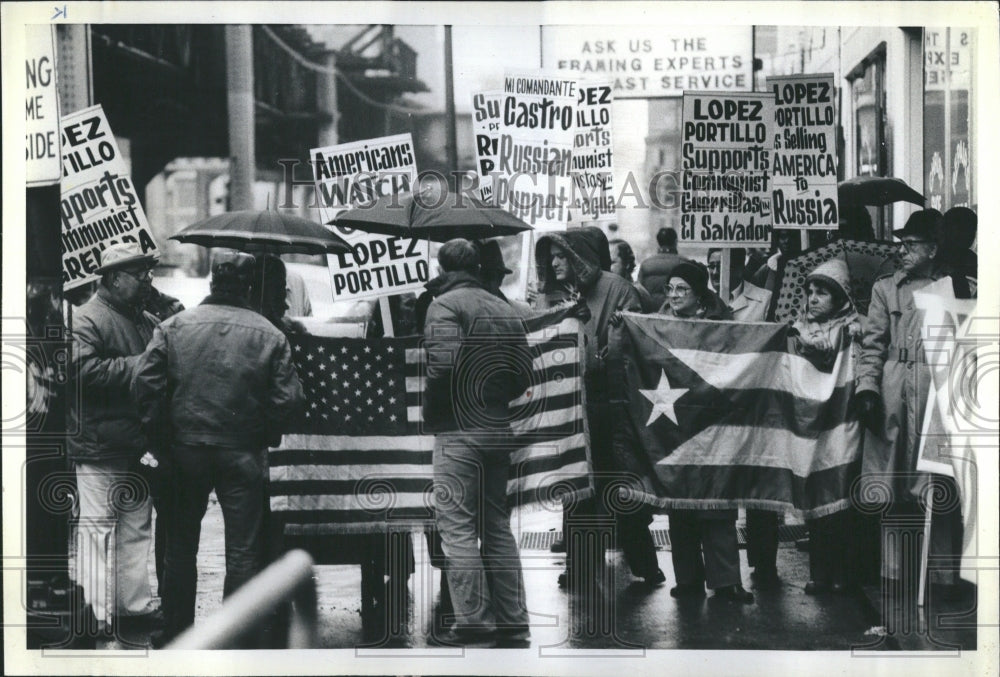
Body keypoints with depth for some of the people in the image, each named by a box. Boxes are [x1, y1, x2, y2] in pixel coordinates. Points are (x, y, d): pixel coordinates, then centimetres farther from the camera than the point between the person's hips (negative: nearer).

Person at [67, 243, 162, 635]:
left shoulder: (147, 322, 14)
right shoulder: (87, 320, -10)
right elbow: (85, 369, -24)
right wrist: (137, 366, -21)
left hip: (136, 444, 9)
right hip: (99, 446, -8)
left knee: (137, 526, 14)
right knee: (97, 528, -5)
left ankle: (134, 603, 25)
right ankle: (95, 614, -1)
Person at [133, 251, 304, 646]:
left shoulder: (174, 327, -3)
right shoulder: (269, 336, -5)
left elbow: (144, 384, -7)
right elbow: (288, 399, -7)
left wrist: (163, 429, 5)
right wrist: (266, 436, 9)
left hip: (187, 448, 2)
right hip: (243, 454, -1)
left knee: (181, 543, 16)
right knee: (243, 551, 6)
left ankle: (176, 631, 23)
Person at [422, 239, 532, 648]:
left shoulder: (445, 305, -8)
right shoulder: (505, 310, 15)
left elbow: (443, 363, -21)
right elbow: (524, 374, 13)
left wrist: (428, 411, -8)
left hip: (459, 430, -7)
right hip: (499, 430, 7)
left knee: (458, 526, -4)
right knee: (497, 525, 14)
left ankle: (474, 625, -7)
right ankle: (512, 622, 16)